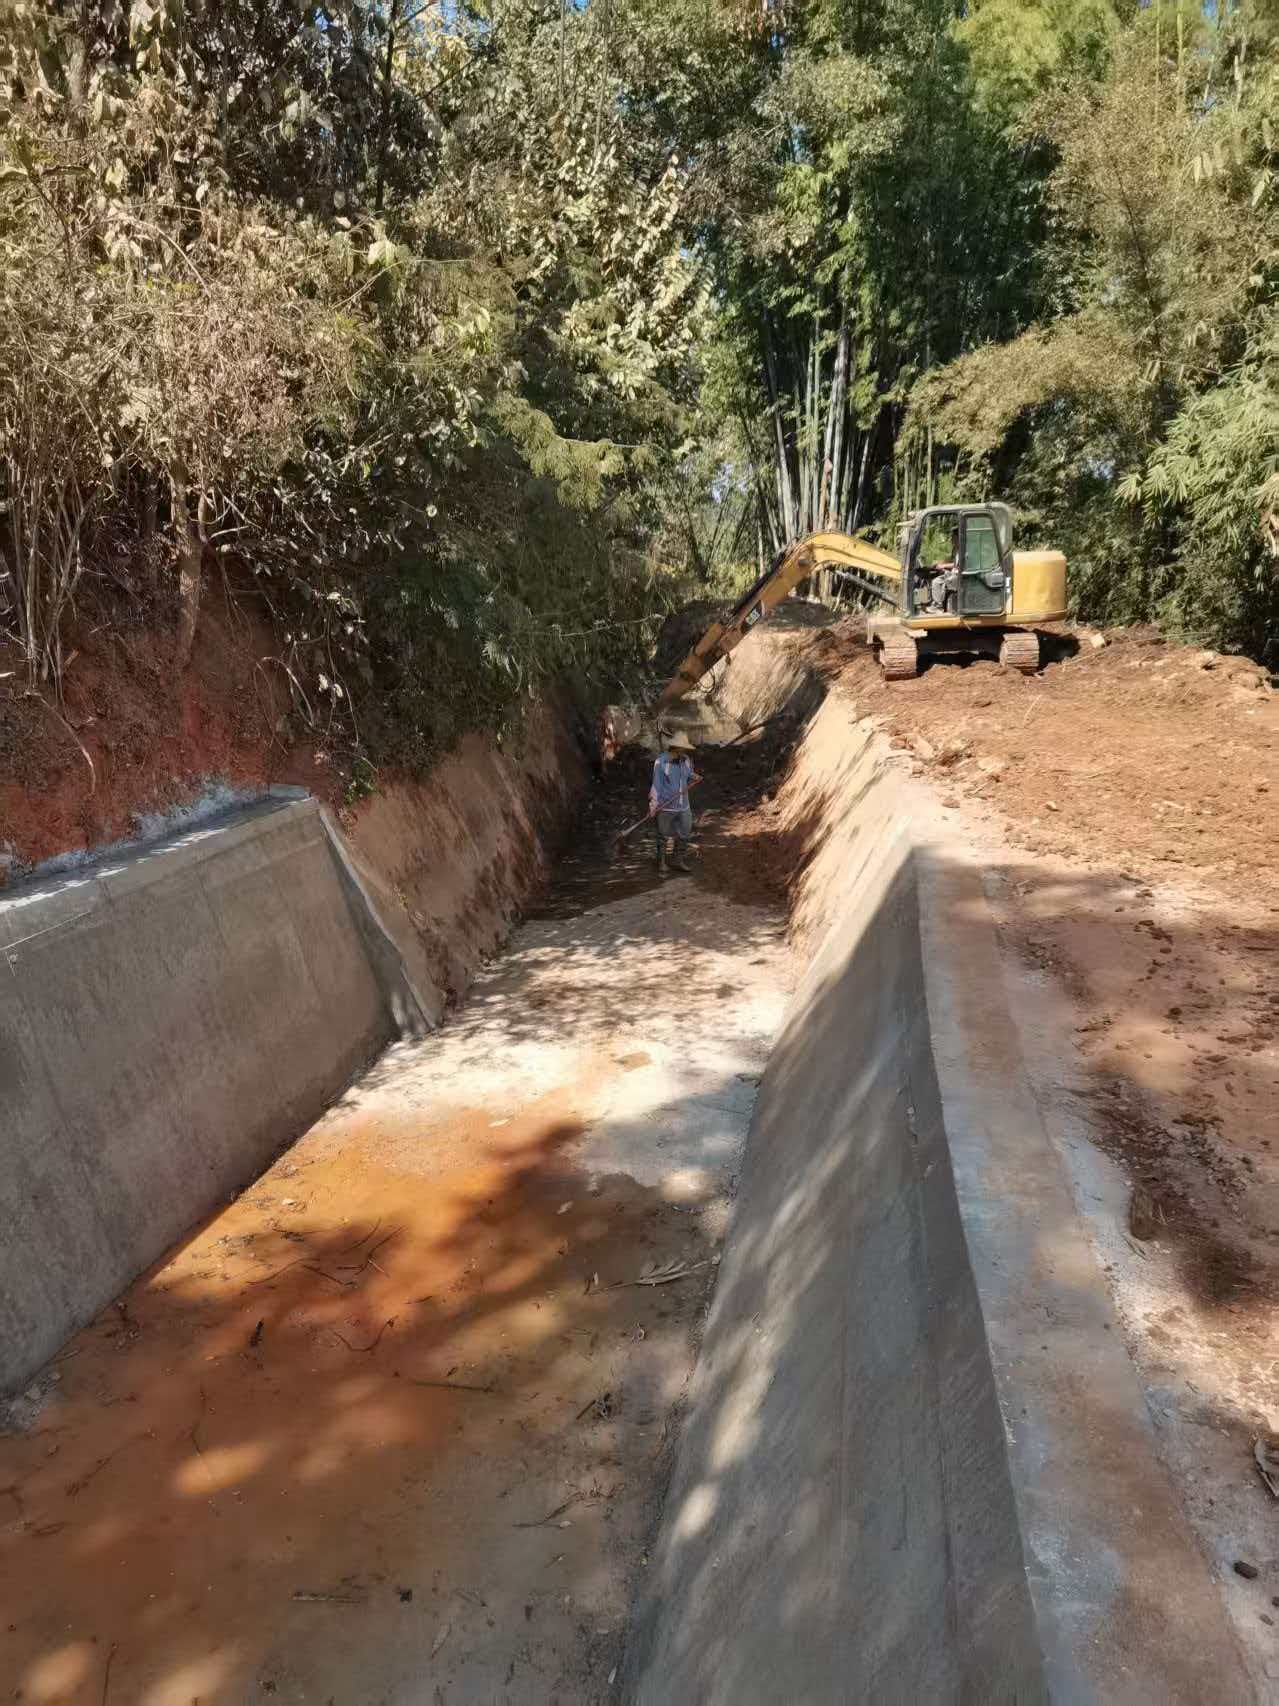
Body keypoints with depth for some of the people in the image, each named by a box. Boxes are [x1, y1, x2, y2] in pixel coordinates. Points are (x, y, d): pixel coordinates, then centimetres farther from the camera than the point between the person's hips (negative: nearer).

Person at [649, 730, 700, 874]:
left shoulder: (686, 759, 0)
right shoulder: (661, 761, -16)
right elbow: (656, 784, -14)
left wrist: (694, 777, -9)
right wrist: (653, 806, -15)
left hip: (683, 806, 5)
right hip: (665, 807, -5)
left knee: (683, 835, 13)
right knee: (662, 836, 10)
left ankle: (679, 861, 30)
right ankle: (661, 863, 25)